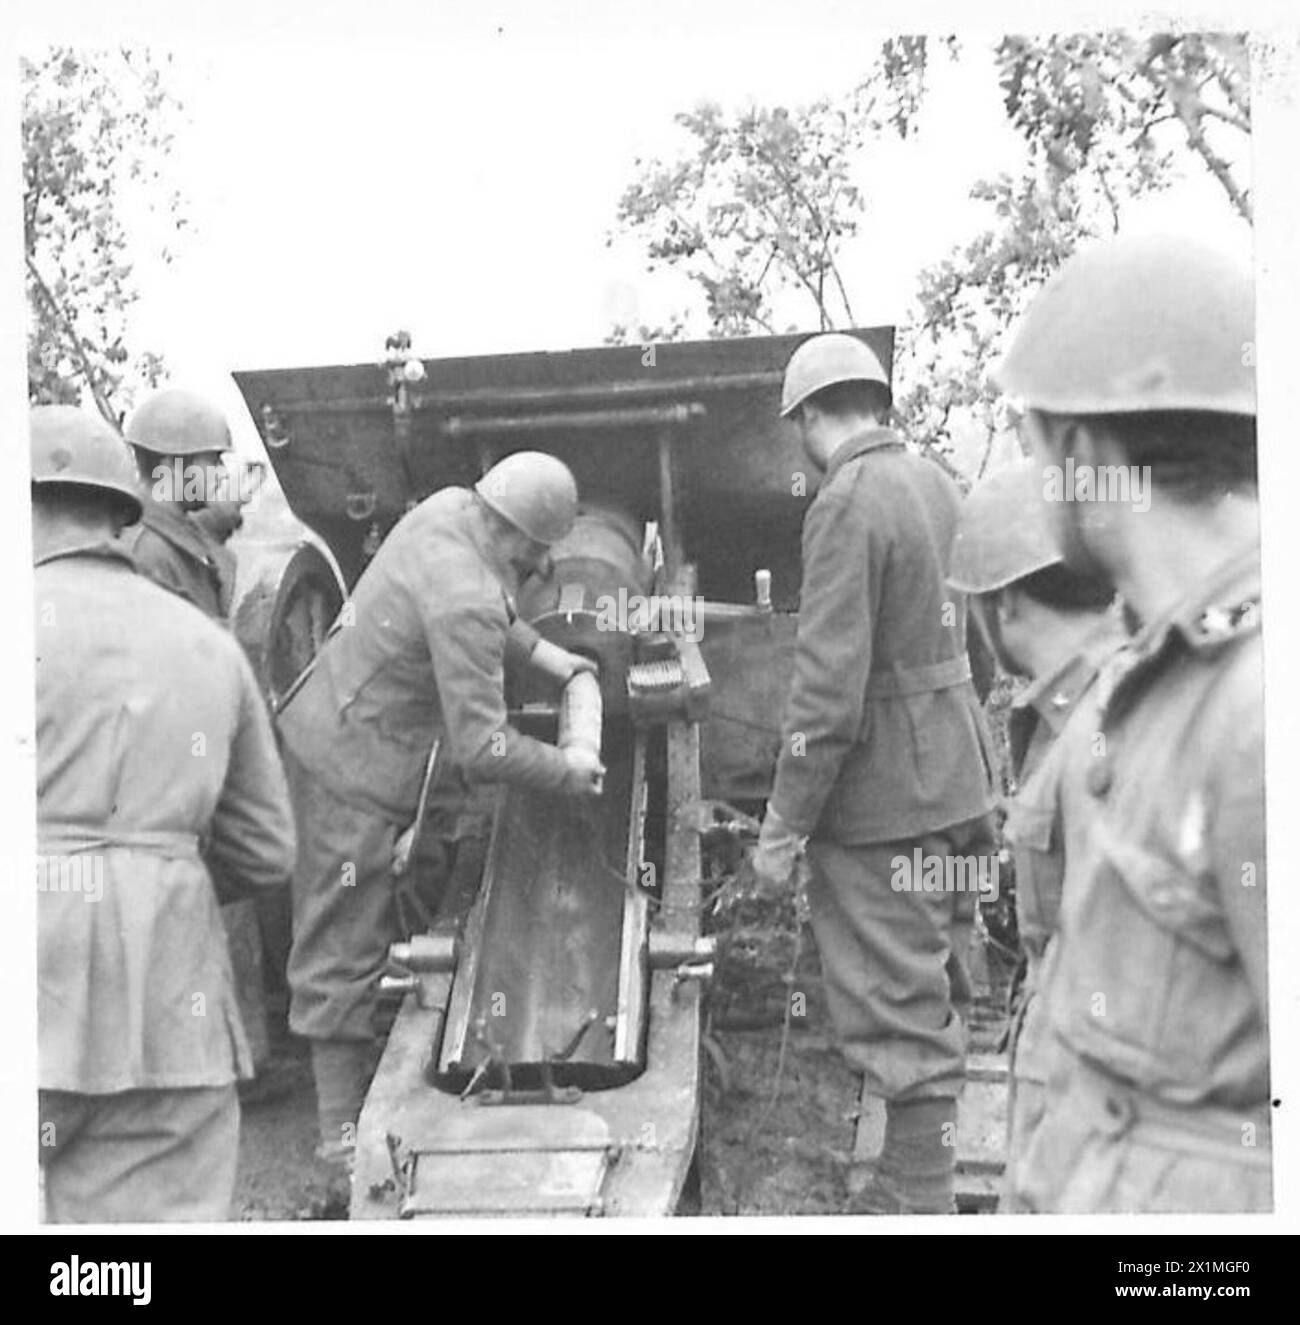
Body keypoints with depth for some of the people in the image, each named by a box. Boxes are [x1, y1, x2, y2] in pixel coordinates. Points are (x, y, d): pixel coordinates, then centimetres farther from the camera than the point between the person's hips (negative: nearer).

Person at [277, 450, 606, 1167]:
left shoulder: (447, 508, -1)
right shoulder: (466, 603, -30)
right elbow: (483, 748, -27)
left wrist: (539, 651, 17)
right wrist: (566, 770, -12)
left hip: (326, 726, 10)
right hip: (352, 766, -10)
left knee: (355, 931, 20)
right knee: (345, 950, 1)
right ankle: (345, 1130, 13)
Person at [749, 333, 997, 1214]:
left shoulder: (848, 504, -19)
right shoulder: (936, 483, 7)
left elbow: (830, 686, -23)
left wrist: (784, 825, -17)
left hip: (884, 795, -9)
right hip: (953, 772, 10)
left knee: (899, 1008, 3)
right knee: (926, 983, 24)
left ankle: (916, 1199, 17)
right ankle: (921, 1178, 43)